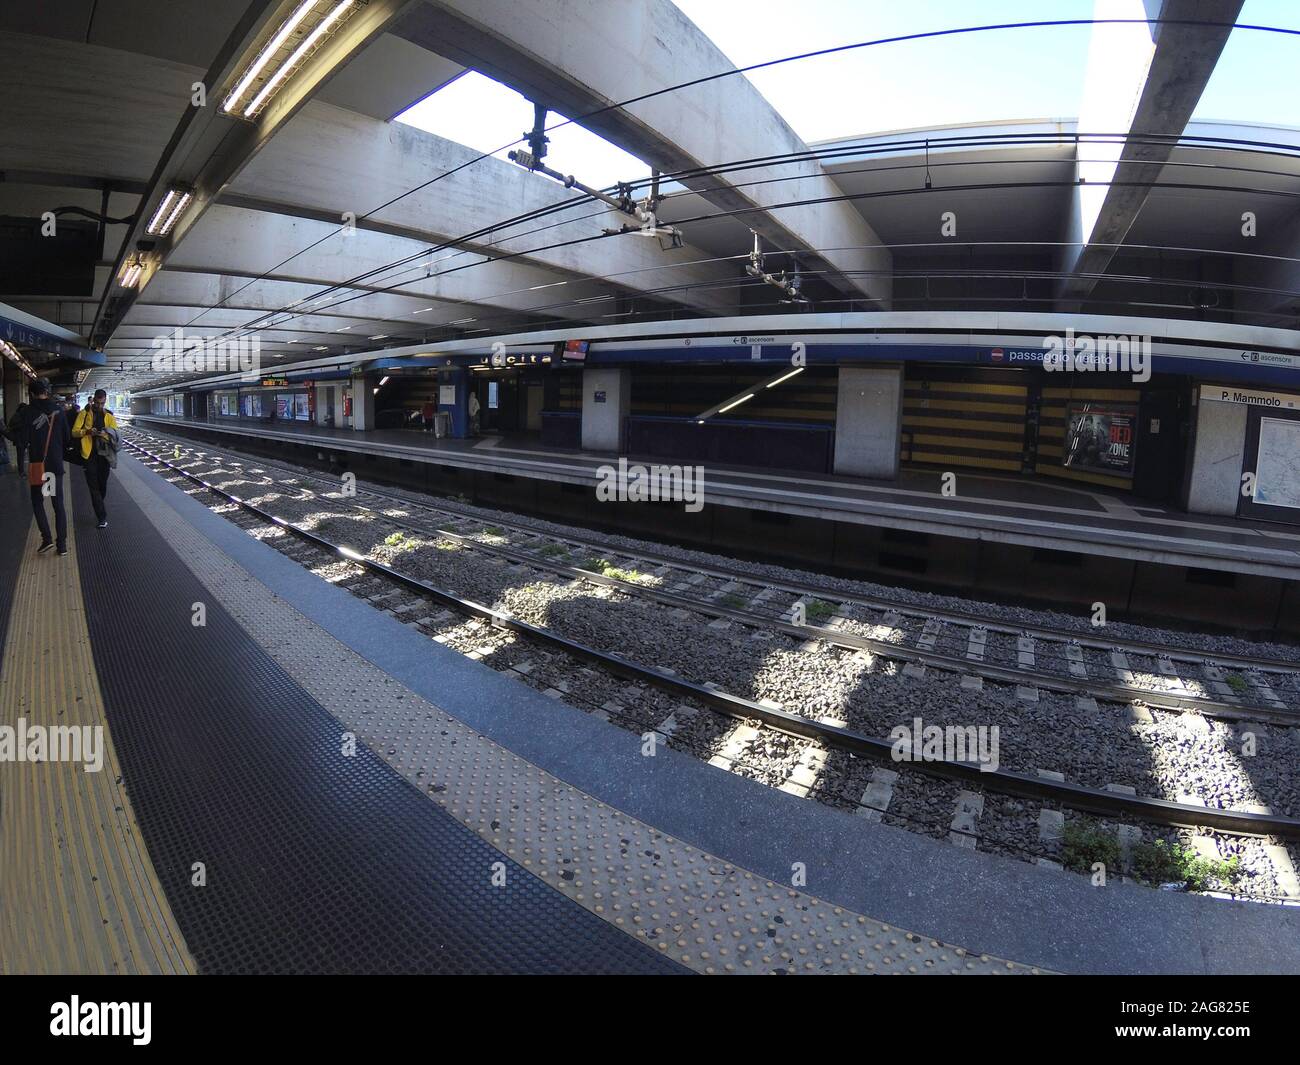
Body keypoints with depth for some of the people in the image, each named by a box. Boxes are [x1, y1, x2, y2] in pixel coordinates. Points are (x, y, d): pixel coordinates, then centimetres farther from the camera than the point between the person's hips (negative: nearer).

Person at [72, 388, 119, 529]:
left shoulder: (109, 416, 7)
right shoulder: (84, 413, 2)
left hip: (104, 454, 2)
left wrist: (105, 435, -20)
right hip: (89, 454, -2)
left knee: (102, 484, 12)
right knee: (93, 486, -5)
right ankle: (102, 517, -6)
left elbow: (115, 435, 0)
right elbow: (74, 432, -1)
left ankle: (99, 508, 36)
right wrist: (87, 431, -19)